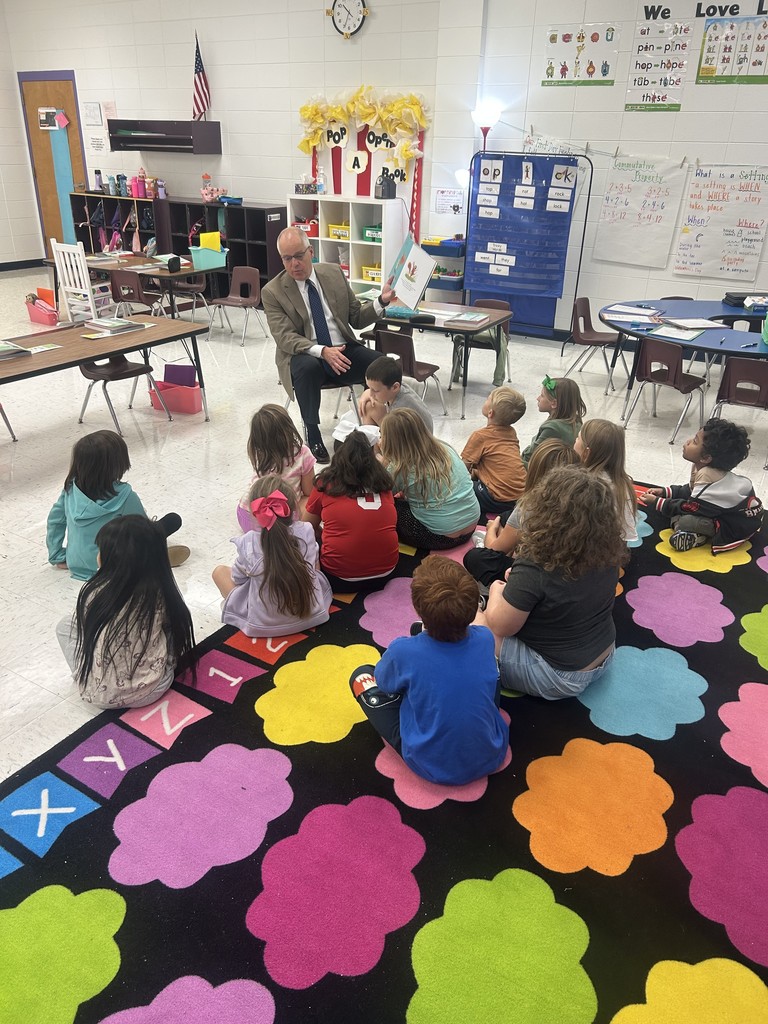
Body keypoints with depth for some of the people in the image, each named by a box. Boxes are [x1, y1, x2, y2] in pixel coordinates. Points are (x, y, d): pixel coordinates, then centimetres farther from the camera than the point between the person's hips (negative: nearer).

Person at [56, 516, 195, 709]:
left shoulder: (95, 592, -13)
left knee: (65, 625, 20)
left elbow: (84, 628, 4)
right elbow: (178, 631, 3)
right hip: (152, 690, 1)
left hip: (99, 694, -1)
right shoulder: (161, 593, -9)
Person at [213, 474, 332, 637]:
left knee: (219, 571, 14)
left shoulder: (248, 542, -20)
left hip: (263, 623, -3)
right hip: (311, 615, 3)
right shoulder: (306, 531, -14)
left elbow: (237, 579, -2)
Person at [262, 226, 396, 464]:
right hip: (305, 356, -3)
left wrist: (382, 301, -8)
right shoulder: (272, 292, -3)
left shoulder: (334, 273, 7)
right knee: (308, 367, -39)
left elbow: (357, 318, 11)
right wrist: (322, 351, -29)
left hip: (344, 350, 3)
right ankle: (312, 434, -21)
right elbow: (285, 338, -13)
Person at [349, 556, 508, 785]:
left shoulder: (403, 651, -28)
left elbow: (383, 682, -3)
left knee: (362, 677, 7)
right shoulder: (485, 639, -17)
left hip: (432, 767, -3)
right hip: (491, 757, 3)